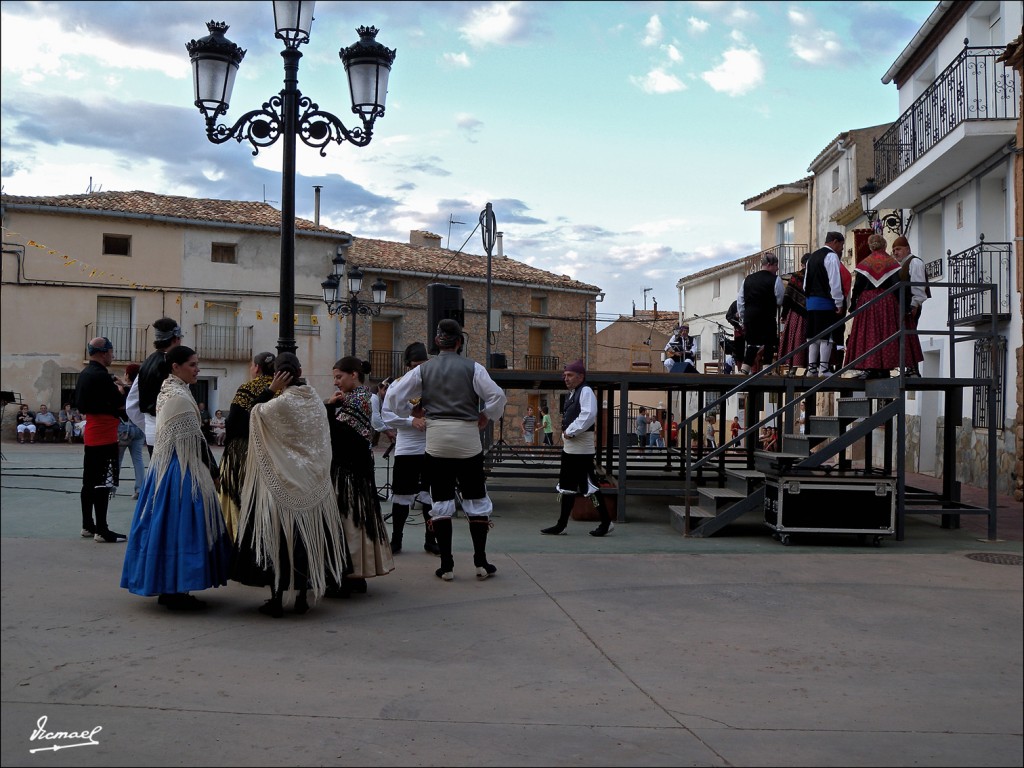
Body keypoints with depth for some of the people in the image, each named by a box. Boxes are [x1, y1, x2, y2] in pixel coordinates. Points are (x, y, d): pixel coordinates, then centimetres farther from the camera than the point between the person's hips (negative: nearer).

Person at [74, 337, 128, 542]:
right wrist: (122, 389, 4)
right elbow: (121, 405, -15)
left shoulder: (84, 374, 12)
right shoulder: (101, 376, -18)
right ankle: (102, 530, -6)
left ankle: (88, 526, 20)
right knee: (103, 484, -7)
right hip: (104, 436, -10)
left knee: (90, 481, 13)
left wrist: (115, 388, 12)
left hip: (90, 435, 10)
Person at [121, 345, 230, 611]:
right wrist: (213, 471, -8)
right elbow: (195, 440, -16)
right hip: (182, 470, -10)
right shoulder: (180, 397, -16)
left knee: (167, 524, 12)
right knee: (181, 525, -5)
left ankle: (166, 588, 18)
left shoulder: (167, 391, 13)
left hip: (164, 466, 10)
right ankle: (176, 591, -1)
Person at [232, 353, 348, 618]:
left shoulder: (281, 403, -16)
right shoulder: (316, 401, 0)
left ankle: (277, 598, 6)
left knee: (278, 536, 3)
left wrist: (271, 389, -4)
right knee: (308, 536, 11)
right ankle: (302, 597, 18)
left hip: (282, 484, -5)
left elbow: (255, 412, 1)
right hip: (315, 484, 5)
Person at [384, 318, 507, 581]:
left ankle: (446, 566, 7)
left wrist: (409, 413, 16)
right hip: (467, 439, -1)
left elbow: (394, 395, 0)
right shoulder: (472, 368, -3)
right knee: (475, 499, 9)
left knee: (441, 500, 8)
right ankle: (481, 563, 9)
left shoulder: (423, 369, 2)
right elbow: (498, 396, -11)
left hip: (437, 441, 1)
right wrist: (486, 416, 6)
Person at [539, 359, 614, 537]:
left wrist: (570, 432, -20)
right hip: (569, 448, 10)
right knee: (567, 487, 12)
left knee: (590, 486, -5)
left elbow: (588, 415, -27)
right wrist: (566, 433, 9)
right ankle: (561, 525, 18)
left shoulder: (585, 392, -12)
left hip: (581, 449, -10)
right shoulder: (572, 394, 18)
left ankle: (606, 523, 4)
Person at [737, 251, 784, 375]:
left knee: (752, 344, 12)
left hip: (749, 317, 5)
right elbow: (780, 300, -5)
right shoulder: (775, 280, -6)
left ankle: (744, 371, 5)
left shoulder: (747, 279, 10)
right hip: (767, 318, -5)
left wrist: (743, 318, 18)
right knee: (768, 345, 3)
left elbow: (740, 300, 11)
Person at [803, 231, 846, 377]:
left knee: (813, 336, 10)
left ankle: (811, 368, 11)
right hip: (826, 302, -8)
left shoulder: (812, 257, 18)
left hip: (811, 301, 8)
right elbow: (835, 282, -15)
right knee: (827, 336, -5)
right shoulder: (831, 256, -8)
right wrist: (839, 303, -12)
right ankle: (823, 369, -8)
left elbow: (806, 282, 19)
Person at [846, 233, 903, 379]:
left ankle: (869, 368, -7)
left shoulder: (864, 263, 1)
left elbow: (857, 286, -1)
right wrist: (901, 303, 1)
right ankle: (884, 368, 2)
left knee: (868, 334, 0)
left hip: (867, 302, -1)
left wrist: (853, 304, 6)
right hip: (887, 302, 1)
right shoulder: (892, 263, 2)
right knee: (886, 334, 4)